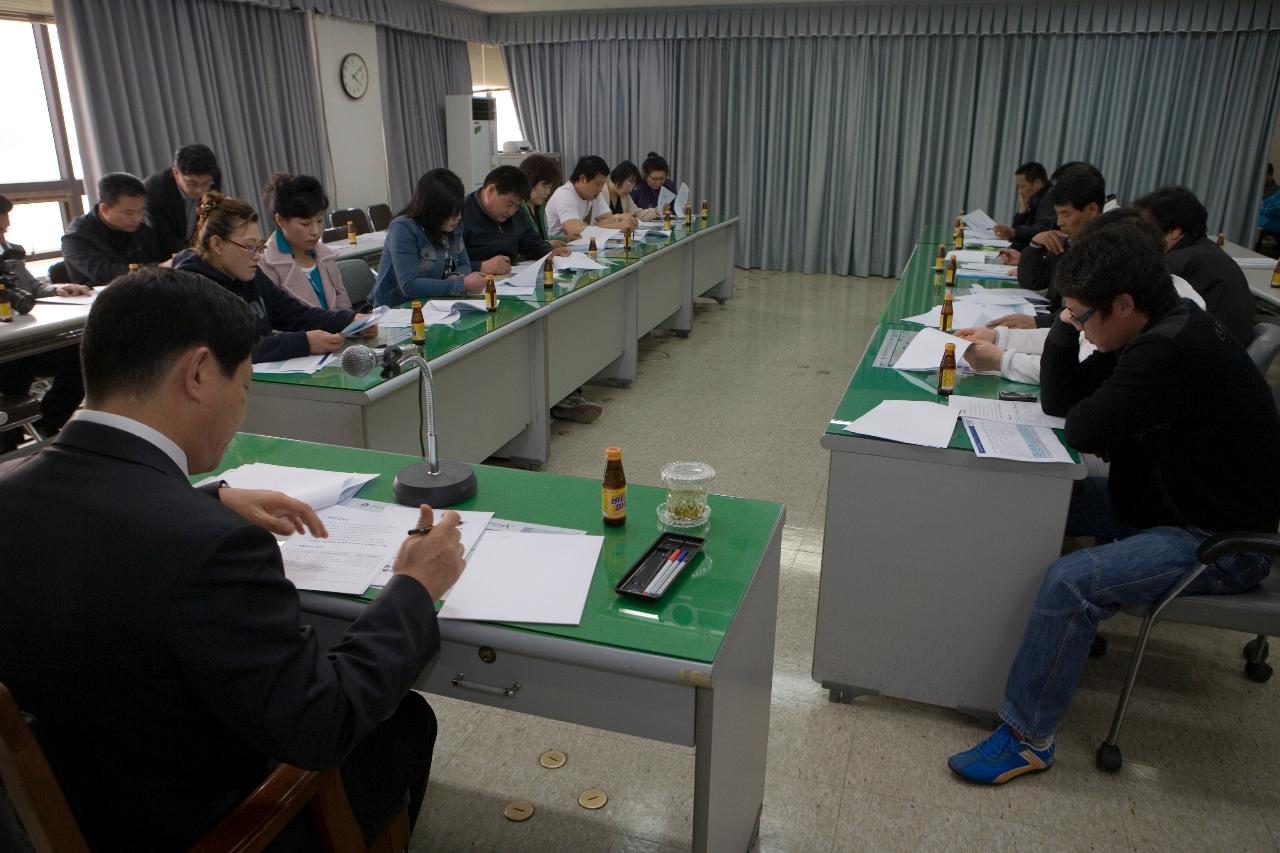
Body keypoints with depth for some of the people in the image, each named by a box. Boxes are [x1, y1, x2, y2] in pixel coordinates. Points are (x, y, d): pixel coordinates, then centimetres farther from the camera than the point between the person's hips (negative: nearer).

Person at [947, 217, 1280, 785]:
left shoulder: (1172, 352, -30)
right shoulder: (1153, 332, 2)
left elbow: (1083, 431, -26)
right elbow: (1058, 401, 3)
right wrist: (1066, 322, -9)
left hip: (1221, 543, -10)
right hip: (1168, 500, 10)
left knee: (1071, 583, -27)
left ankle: (1027, 738, -12)